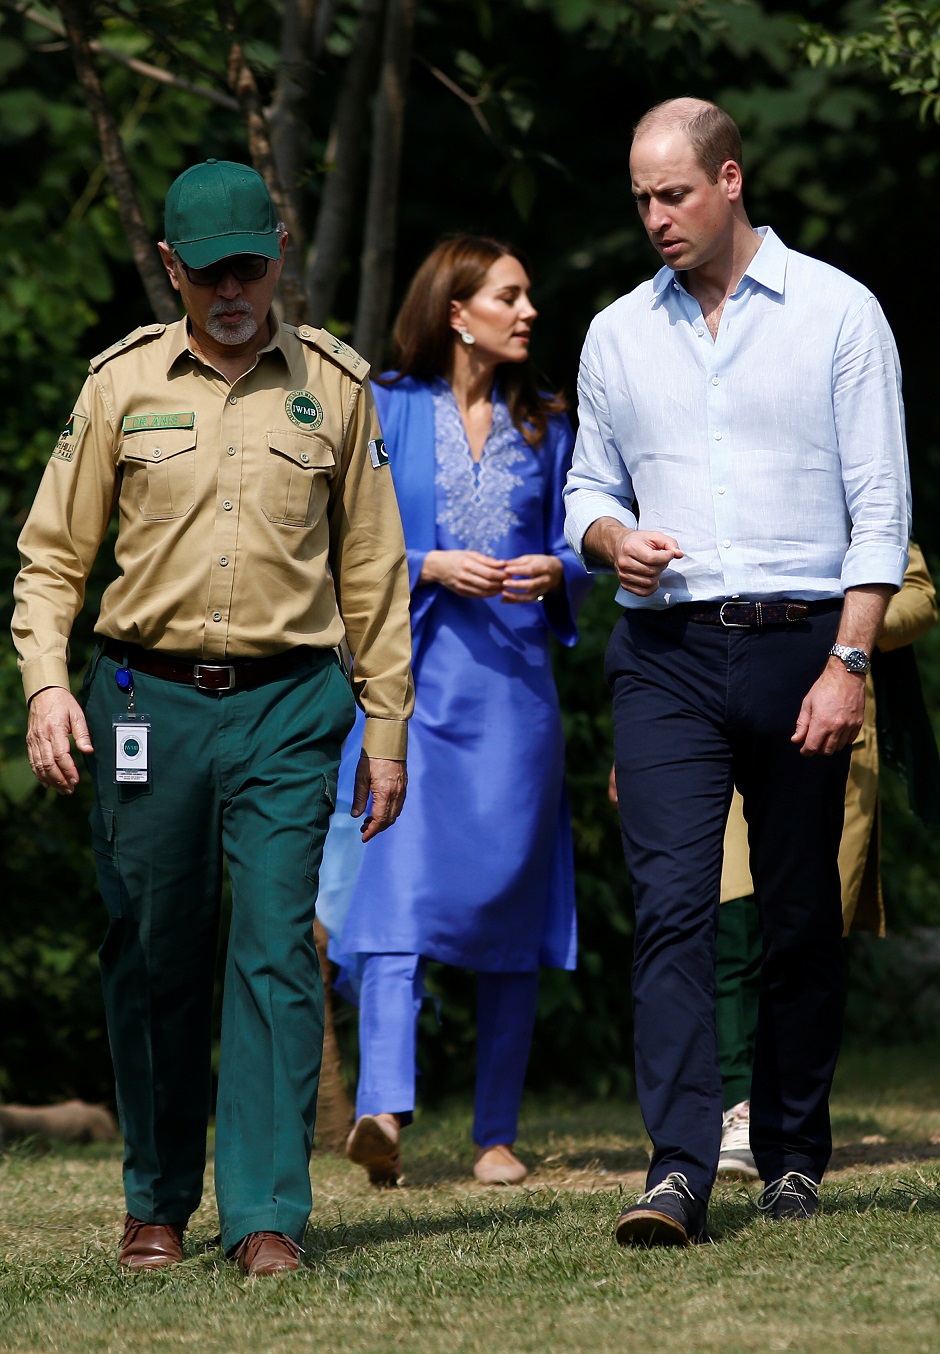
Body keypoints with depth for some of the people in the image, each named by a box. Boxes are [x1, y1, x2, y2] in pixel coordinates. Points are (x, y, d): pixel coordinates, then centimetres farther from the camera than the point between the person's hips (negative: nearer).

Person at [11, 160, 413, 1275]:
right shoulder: (121, 384, 6)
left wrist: (386, 728, 9)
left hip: (290, 703, -1)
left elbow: (372, 570, 12)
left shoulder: (333, 385, 7)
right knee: (153, 959, 6)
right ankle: (158, 1203, 19)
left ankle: (266, 1216, -9)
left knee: (275, 952, -9)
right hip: (147, 700, 1)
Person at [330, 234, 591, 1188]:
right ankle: (383, 1110, -30)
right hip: (412, 678, -3)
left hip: (513, 682, 3)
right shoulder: (387, 412, 5)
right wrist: (432, 566, -14)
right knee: (401, 885, -18)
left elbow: (573, 555, 16)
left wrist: (552, 572, -6)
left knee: (508, 907, 3)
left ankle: (497, 1134, 9)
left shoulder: (544, 427, 15)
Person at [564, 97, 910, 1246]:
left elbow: (880, 503, -1)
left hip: (799, 645, -2)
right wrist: (611, 539, -4)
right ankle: (678, 1170, -18)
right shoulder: (617, 334, 13)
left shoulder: (837, 313, 2)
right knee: (671, 906, -12)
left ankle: (793, 1156, 17)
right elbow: (590, 486, 21)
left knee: (801, 916, 5)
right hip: (665, 654, 2)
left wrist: (847, 660, -10)